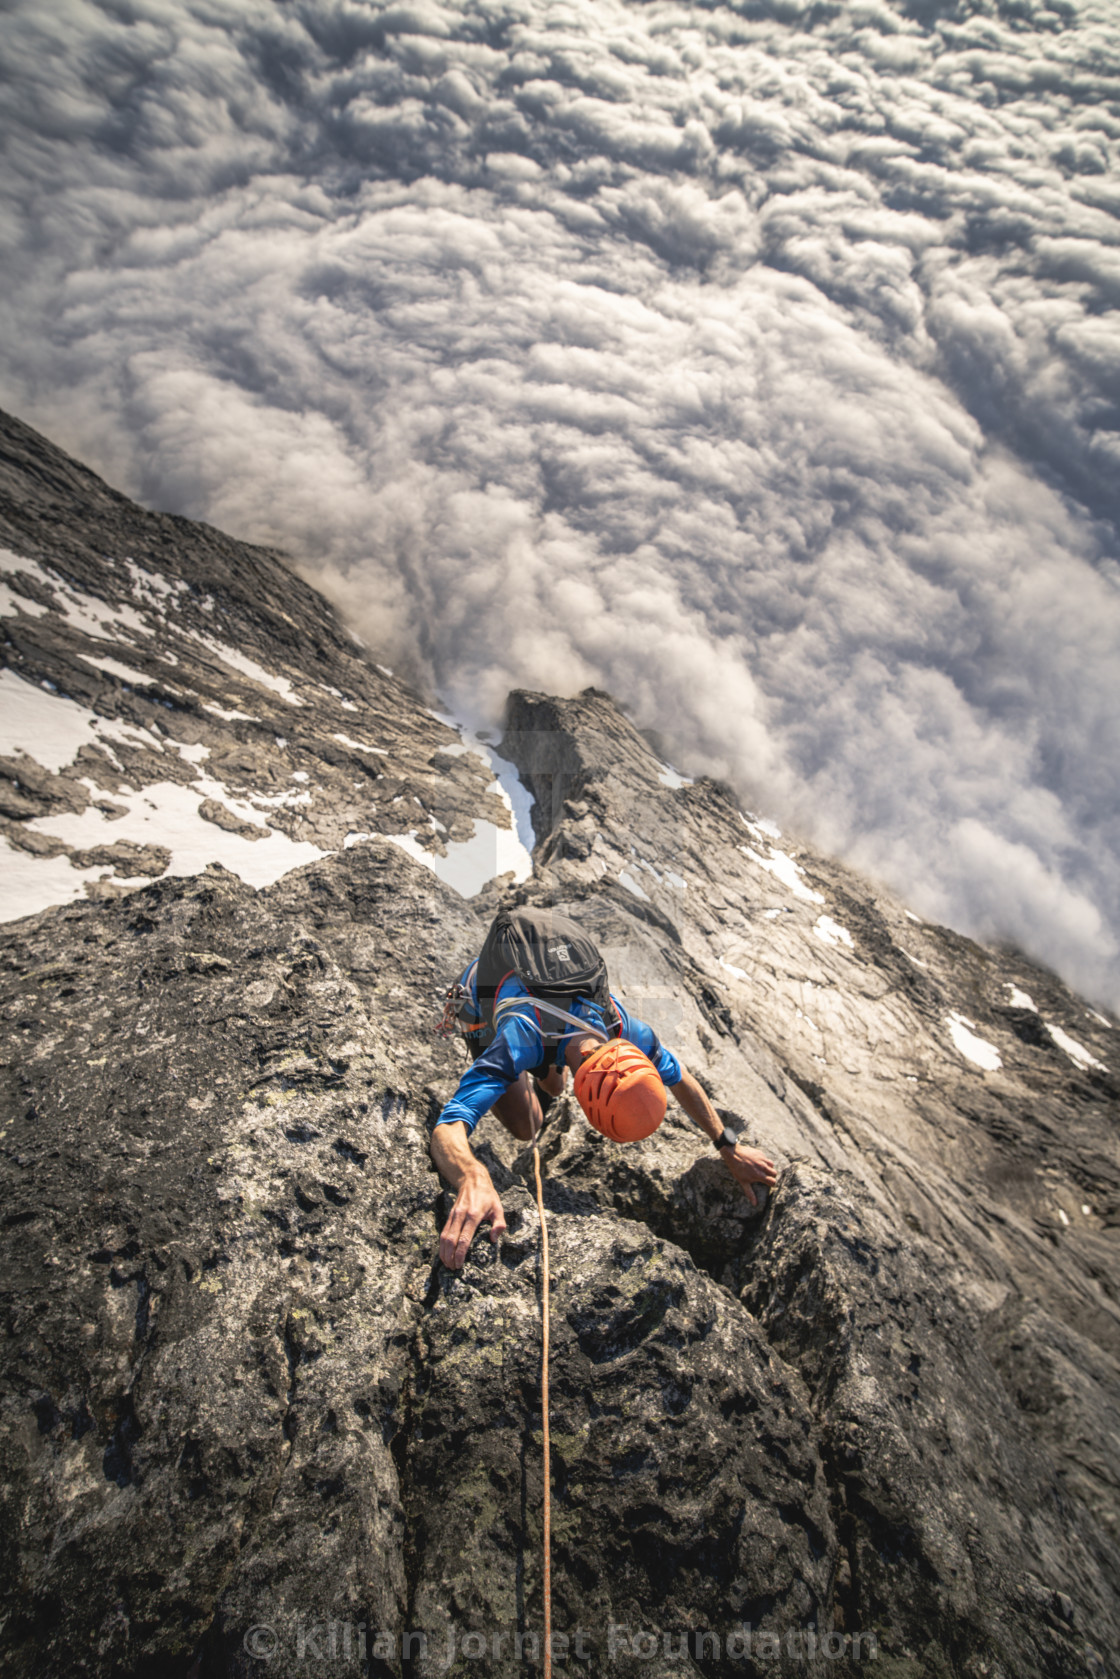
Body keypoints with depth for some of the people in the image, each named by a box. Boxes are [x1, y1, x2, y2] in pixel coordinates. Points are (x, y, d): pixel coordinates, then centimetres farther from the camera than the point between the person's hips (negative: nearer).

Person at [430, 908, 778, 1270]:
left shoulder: (628, 1030, -37)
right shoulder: (521, 1040, -53)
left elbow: (680, 1079, -15)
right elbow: (447, 1129, -60)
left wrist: (729, 1148, -14)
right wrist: (473, 1180, -82)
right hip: (482, 1001, -3)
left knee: (553, 1087, 22)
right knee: (524, 1128, -5)